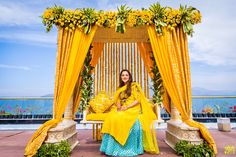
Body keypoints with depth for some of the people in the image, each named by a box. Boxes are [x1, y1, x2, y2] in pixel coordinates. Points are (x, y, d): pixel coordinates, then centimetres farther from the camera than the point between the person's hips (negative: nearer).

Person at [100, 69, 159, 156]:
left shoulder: (134, 85, 1)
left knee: (119, 118, -31)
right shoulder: (120, 88, 19)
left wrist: (126, 107, -16)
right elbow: (118, 100, 16)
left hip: (133, 109, -5)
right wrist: (119, 106, -7)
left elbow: (138, 100, -8)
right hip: (122, 110, 5)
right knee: (111, 116, -23)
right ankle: (112, 147, -18)